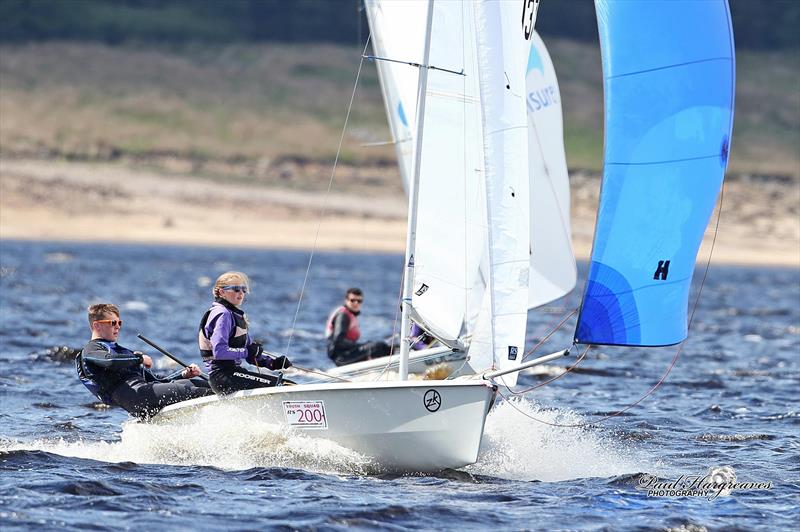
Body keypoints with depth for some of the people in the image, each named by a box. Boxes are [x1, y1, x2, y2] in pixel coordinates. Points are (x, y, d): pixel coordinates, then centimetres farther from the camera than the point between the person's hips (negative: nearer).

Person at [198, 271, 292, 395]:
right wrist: (247, 352, -16)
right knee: (275, 383, -22)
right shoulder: (222, 315, -11)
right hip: (223, 376, -10)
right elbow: (219, 352, -23)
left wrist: (272, 362, 5)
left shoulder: (236, 315, 21)